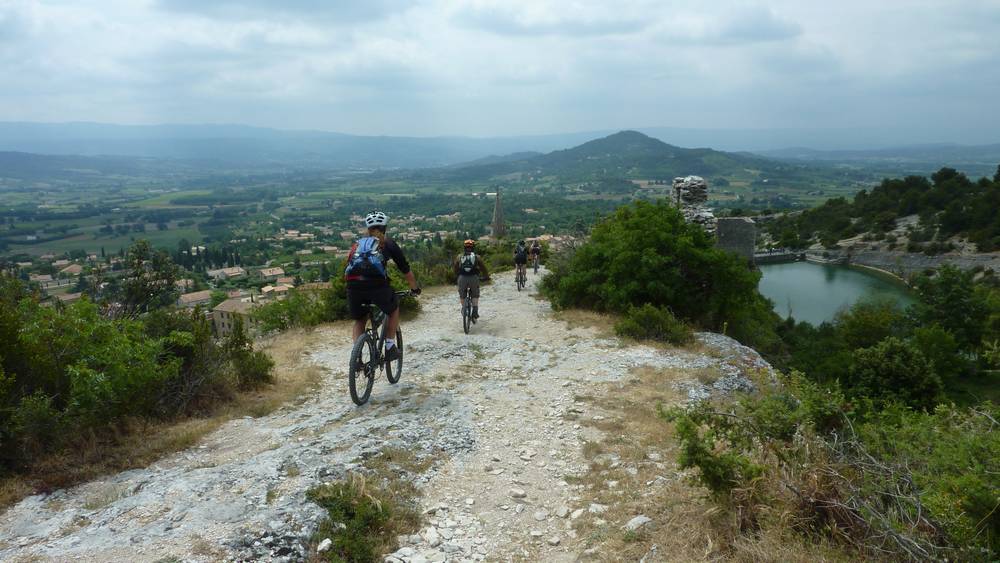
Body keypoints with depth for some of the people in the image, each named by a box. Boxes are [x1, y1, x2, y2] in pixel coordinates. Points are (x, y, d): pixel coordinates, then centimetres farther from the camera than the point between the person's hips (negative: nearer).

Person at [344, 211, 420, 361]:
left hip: (353, 286, 3)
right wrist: (415, 288, 36)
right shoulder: (387, 243, 19)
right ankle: (390, 347, 22)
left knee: (359, 320, 27)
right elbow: (405, 270, 22)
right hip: (377, 284, -3)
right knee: (393, 309, 28)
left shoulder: (358, 243, 28)